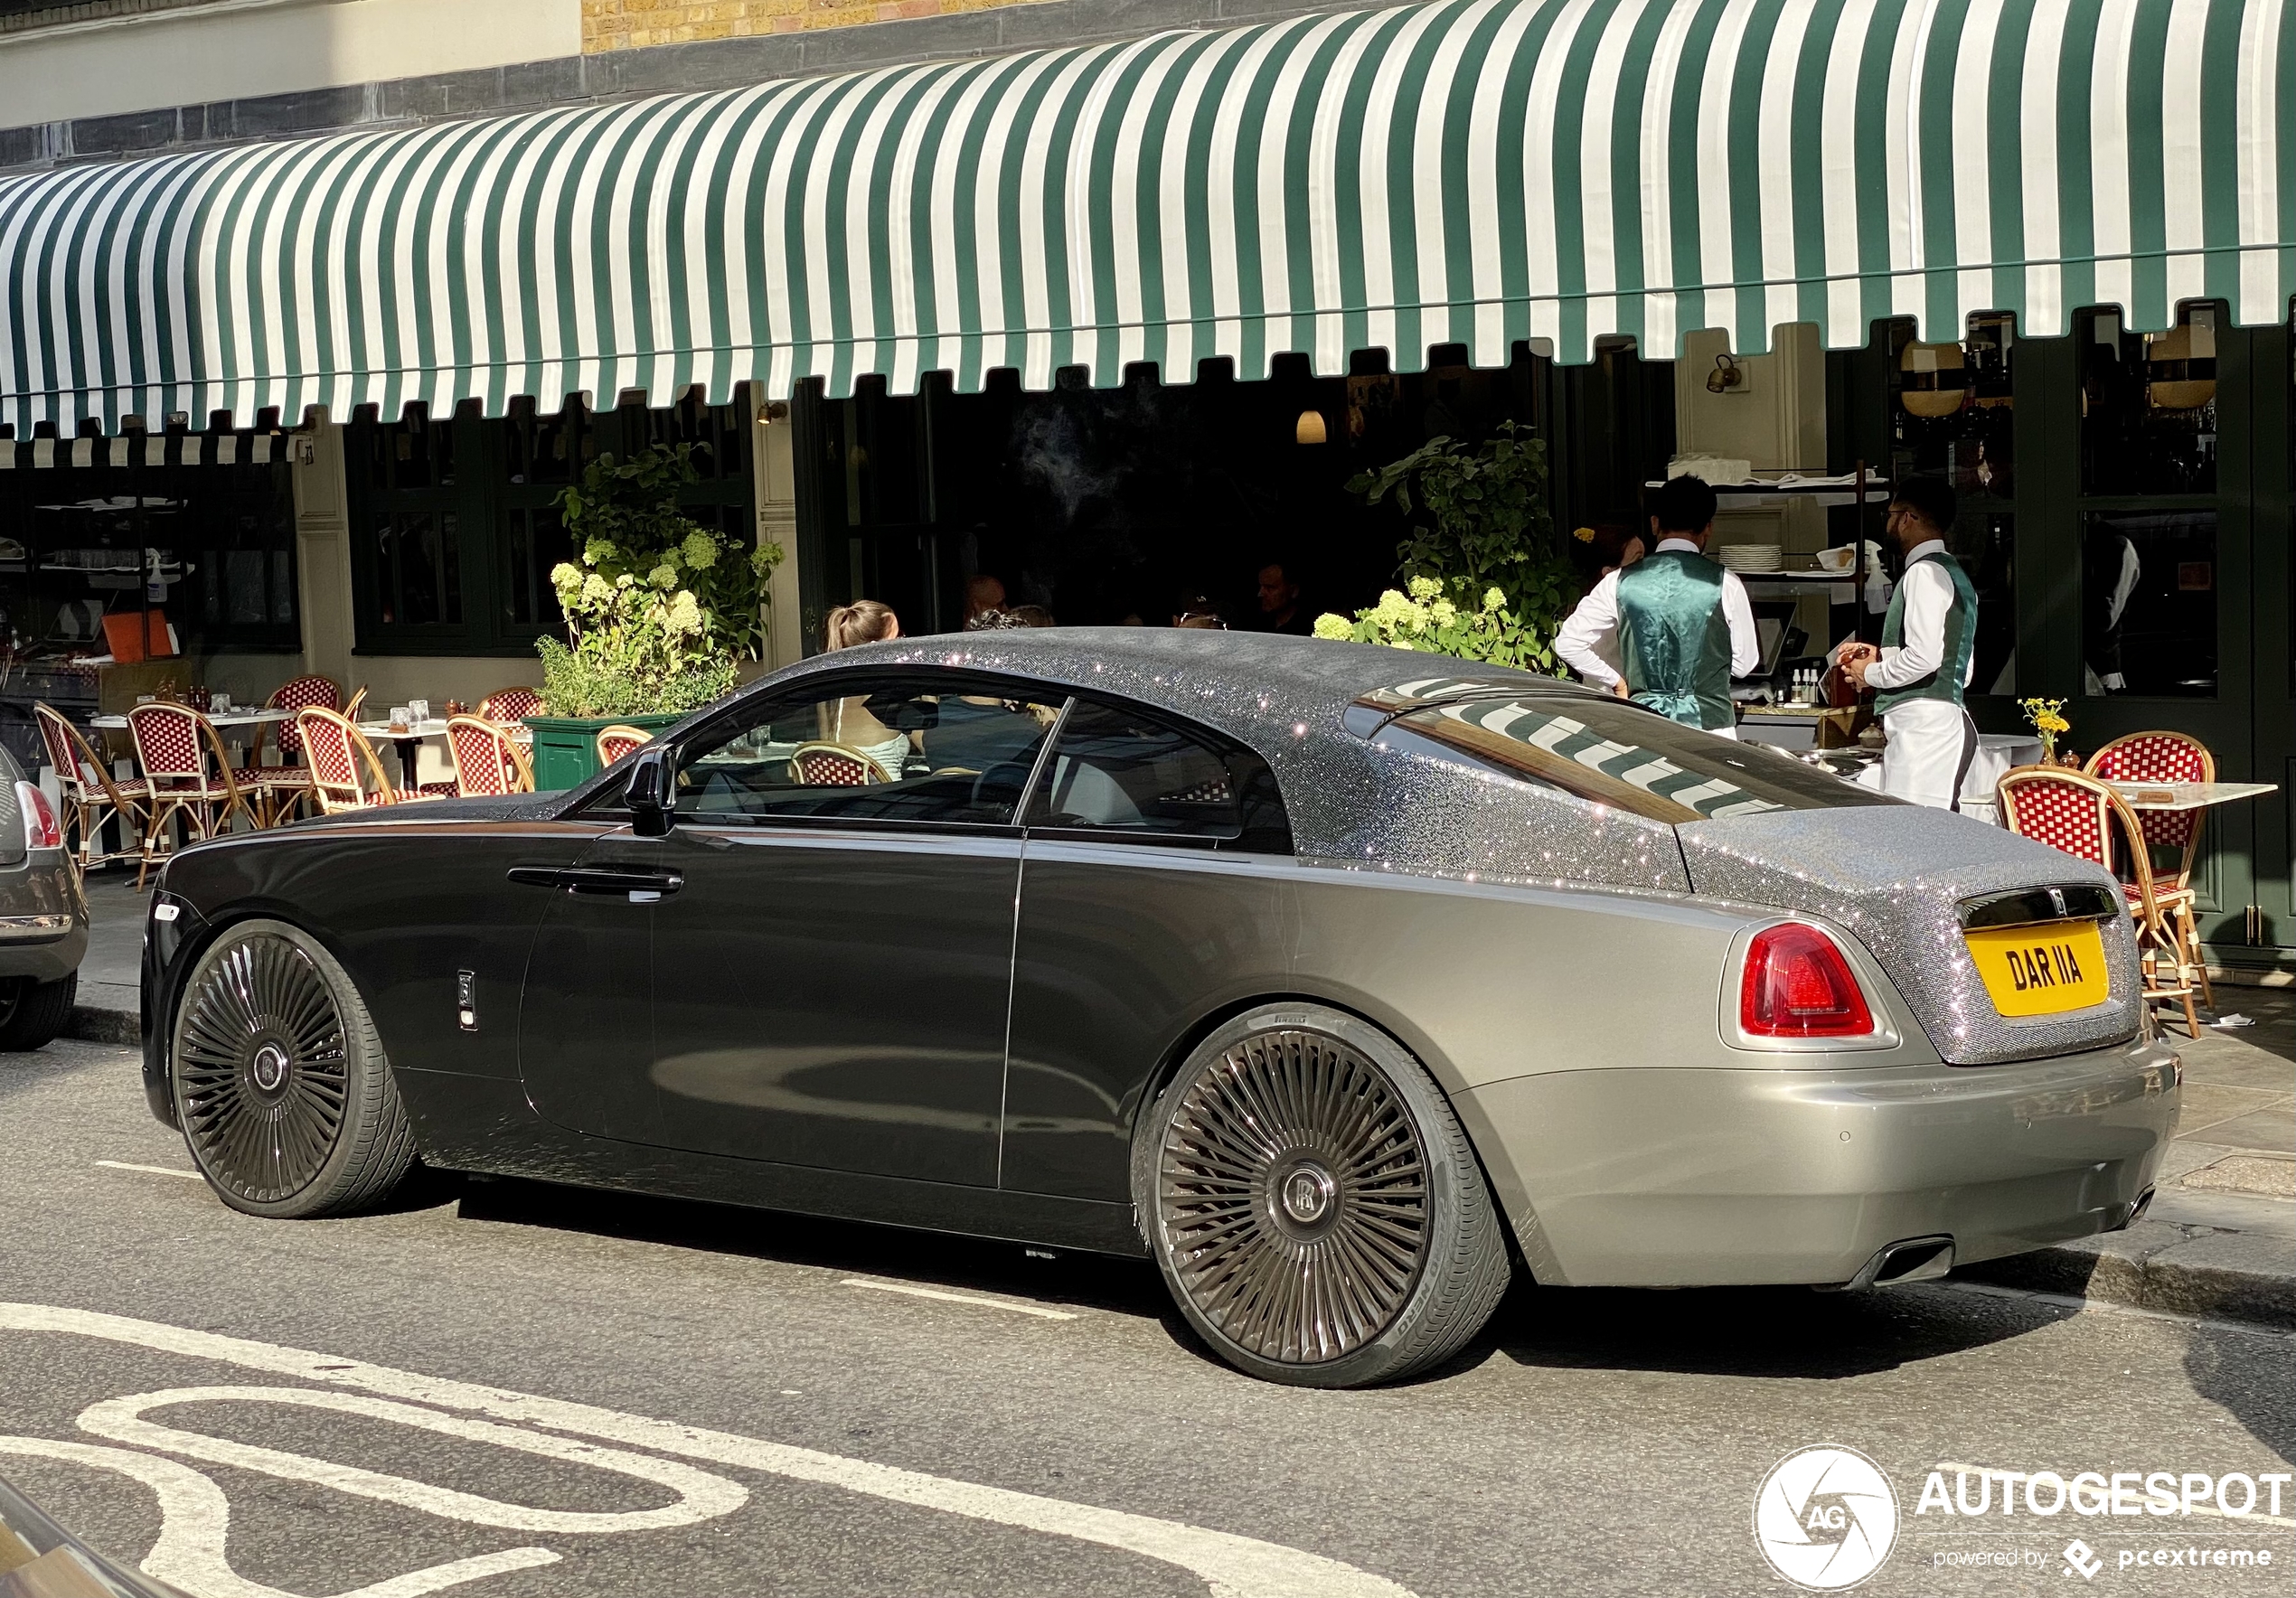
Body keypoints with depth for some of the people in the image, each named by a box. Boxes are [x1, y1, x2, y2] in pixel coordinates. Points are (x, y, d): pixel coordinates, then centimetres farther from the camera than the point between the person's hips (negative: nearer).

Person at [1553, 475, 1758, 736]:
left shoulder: (1621, 582, 0)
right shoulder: (1724, 583, -6)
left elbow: (1567, 643, 1)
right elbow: (1744, 663, 2)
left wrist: (1616, 682, 10)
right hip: (1710, 725, -2)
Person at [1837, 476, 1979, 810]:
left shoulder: (1925, 572, -10)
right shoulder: (1954, 574, 20)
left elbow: (1924, 656, -21)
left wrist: (1871, 673, -4)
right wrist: (1881, 656, 19)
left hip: (1923, 722, -10)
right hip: (1947, 718, 10)